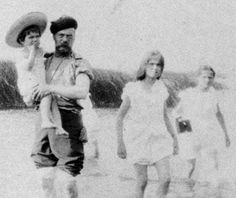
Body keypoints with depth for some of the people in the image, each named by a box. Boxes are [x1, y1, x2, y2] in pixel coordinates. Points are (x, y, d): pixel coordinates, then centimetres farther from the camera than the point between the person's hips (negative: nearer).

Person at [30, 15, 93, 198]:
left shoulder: (80, 64, 4)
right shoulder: (45, 61, 19)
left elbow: (82, 92, -14)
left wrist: (51, 88, -20)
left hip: (68, 123, -5)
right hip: (44, 121, 5)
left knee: (65, 180, -9)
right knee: (47, 180, 4)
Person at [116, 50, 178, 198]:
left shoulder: (161, 88, 6)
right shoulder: (132, 89, -6)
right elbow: (120, 117, -1)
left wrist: (174, 137, 14)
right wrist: (120, 143, -5)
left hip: (159, 137, 3)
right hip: (138, 139, -3)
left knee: (166, 179, -7)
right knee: (142, 181, -2)